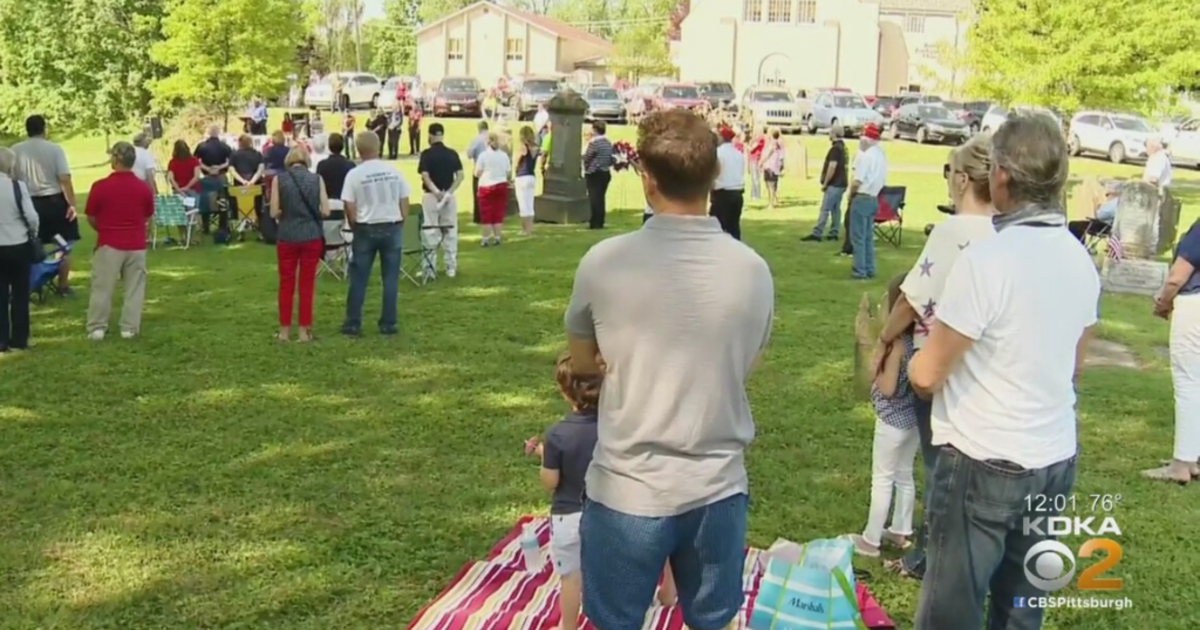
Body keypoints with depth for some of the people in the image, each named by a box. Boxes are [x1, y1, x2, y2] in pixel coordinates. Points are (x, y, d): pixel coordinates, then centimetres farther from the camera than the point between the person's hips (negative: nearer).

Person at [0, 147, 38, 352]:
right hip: (18, 246, -2)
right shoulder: (18, 186, -12)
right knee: (20, 295, 9)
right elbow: (31, 217, -14)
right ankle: (19, 340, 12)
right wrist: (33, 233, 7)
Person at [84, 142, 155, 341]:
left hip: (108, 244, -2)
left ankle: (97, 328, 11)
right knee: (134, 288, 9)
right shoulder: (144, 188, -4)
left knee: (102, 288, 7)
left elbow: (91, 219, 0)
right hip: (136, 245, 2)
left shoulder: (100, 186, -11)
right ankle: (129, 328, 10)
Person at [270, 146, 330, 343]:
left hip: (287, 237, 0)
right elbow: (325, 211, -3)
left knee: (286, 284, 11)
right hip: (312, 236, 0)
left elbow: (274, 213, -4)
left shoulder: (279, 179, -2)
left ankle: (285, 330, 15)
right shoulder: (316, 179, 0)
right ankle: (304, 330, 10)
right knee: (307, 284, 8)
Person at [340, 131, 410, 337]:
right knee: (390, 278, 7)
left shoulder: (354, 175, -8)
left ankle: (353, 323, 11)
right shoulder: (394, 172, 0)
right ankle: (388, 323, 9)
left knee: (359, 279, 7)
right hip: (392, 228, 2)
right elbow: (404, 204, 4)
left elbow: (350, 208, -7)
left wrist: (355, 229, 9)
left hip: (366, 229, -2)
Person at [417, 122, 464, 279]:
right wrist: (449, 191, -8)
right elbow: (461, 175, -4)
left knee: (430, 232, 1)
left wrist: (436, 192, -13)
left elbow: (425, 176, -16)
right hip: (449, 196, 3)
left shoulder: (426, 154, -7)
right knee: (450, 231, 10)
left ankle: (430, 269, 1)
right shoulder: (452, 153, 3)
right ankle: (451, 268, 13)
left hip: (431, 196, -3)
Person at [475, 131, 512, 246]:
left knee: (486, 215, 3)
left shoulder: (483, 155, -8)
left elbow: (477, 173, -7)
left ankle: (486, 239, 3)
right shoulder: (504, 155, 1)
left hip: (486, 187, -2)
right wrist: (509, 180, 26)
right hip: (501, 186, 3)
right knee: (499, 214, 9)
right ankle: (497, 238, 10)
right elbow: (509, 173, 5)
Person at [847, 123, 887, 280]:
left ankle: (860, 270, -1)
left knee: (858, 237, -2)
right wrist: (874, 190, 14)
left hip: (862, 198, -8)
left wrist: (851, 194, -5)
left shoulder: (865, 156, -17)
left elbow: (857, 181, -20)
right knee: (868, 236, 15)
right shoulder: (881, 156, 10)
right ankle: (869, 269, 18)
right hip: (874, 199, 8)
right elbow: (883, 181, 12)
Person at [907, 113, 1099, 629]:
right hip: (1056, 459, 7)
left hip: (984, 462, -7)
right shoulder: (1082, 261, 3)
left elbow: (925, 375, -16)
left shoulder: (986, 259, -20)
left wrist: (934, 344, 7)